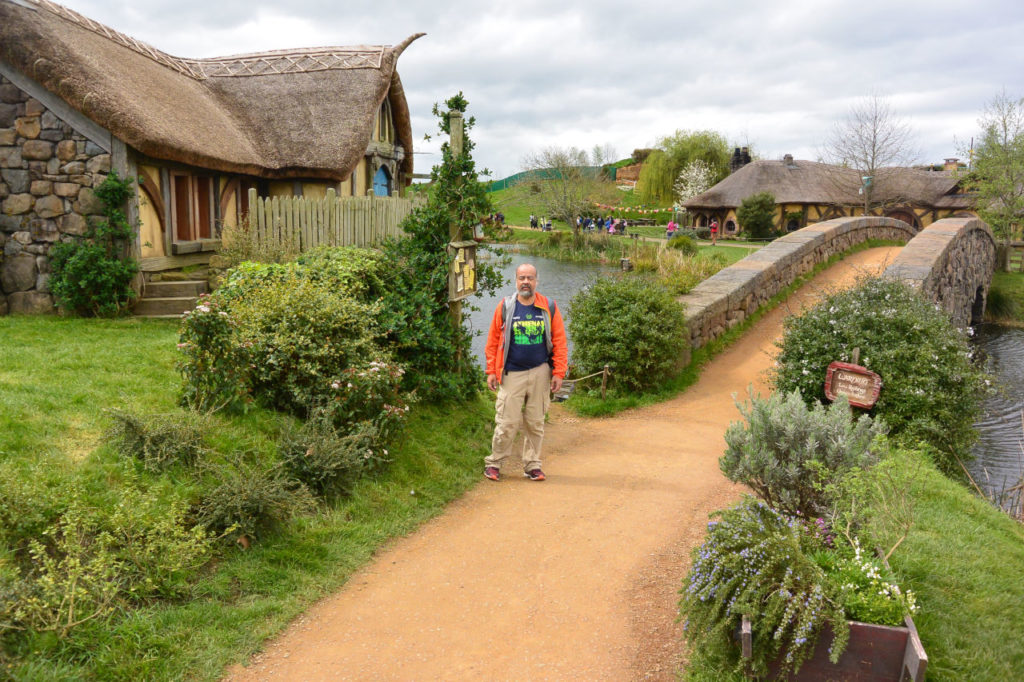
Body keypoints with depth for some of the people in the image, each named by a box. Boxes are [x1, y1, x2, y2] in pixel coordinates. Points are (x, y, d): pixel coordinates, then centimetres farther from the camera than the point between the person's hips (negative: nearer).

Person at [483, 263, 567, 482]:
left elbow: (559, 342, 4)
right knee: (507, 422, -1)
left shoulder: (549, 307, 4)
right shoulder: (505, 307, 2)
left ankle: (532, 464, 21)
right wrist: (491, 371, 1)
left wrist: (558, 373, -1)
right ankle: (494, 462, 16)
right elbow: (493, 341, 5)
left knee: (535, 423, 9)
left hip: (540, 373, 1)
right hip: (512, 374, -1)